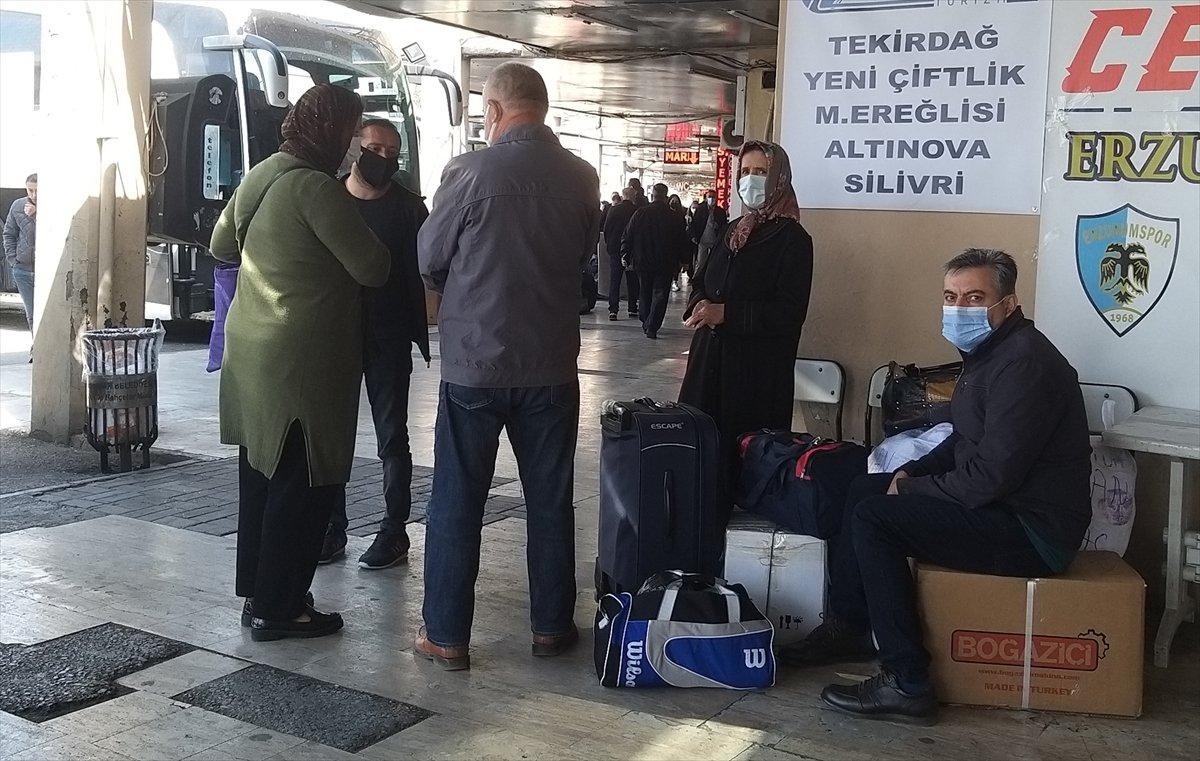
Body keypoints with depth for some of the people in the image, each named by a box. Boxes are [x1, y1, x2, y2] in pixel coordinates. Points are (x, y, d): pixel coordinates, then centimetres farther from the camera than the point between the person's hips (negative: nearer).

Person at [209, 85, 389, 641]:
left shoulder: (261, 176, 10)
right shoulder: (314, 187, -18)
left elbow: (221, 244, 23)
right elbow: (371, 268, -16)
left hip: (251, 352, 10)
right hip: (303, 360, -10)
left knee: (262, 470, 17)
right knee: (304, 481, -1)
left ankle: (257, 590, 28)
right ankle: (278, 608, 6)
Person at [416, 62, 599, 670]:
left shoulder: (470, 172, -13)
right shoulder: (581, 178, -2)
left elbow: (430, 259, -3)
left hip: (473, 360, -3)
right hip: (551, 362, 3)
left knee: (457, 499, 7)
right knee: (550, 499, 14)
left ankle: (445, 635, 13)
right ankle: (551, 626, 23)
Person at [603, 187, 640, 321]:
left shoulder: (613, 210, -4)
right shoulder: (637, 211, -8)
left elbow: (606, 228, -1)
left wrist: (608, 244, 11)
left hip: (615, 249, 1)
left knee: (614, 281, 4)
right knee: (632, 281, 9)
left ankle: (613, 310, -2)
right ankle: (632, 309, 11)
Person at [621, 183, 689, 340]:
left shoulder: (640, 214, -4)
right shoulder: (675, 218, -7)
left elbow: (627, 237, 0)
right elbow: (682, 243, 0)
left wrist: (626, 256, 10)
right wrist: (679, 262, 12)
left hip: (642, 262, 2)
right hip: (665, 264, -2)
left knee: (645, 293, 18)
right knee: (660, 295, 1)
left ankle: (645, 323, 26)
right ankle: (652, 327, -8)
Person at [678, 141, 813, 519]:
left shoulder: (791, 238, -6)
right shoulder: (733, 231, 17)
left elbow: (789, 312, -14)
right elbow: (700, 282, 23)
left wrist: (726, 314, -18)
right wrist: (699, 306, -1)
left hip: (758, 369, -7)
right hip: (711, 357, 7)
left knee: (742, 451, -6)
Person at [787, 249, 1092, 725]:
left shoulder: (1022, 363, -23)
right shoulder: (989, 351, 12)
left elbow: (991, 476, -28)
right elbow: (966, 440, 22)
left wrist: (914, 489, -13)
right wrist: (913, 472, 5)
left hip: (1032, 531, -11)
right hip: (1006, 504, 11)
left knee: (873, 517, -21)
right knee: (865, 489, 17)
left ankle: (907, 686, -17)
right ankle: (847, 627, 24)